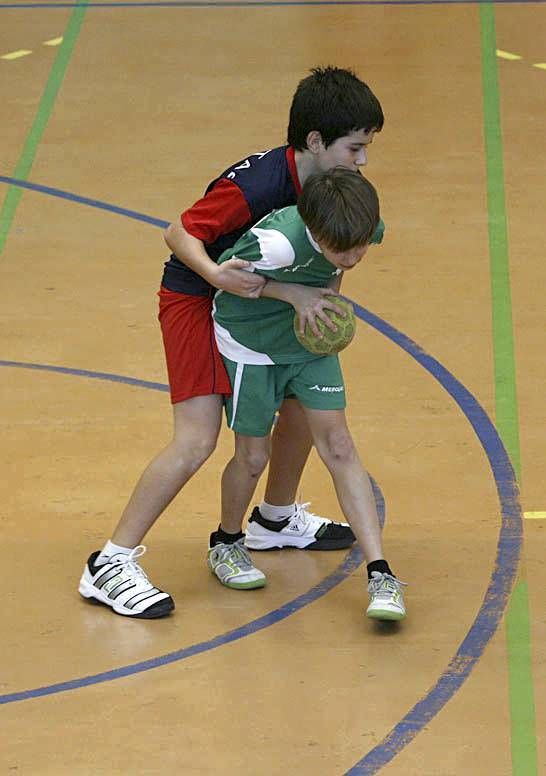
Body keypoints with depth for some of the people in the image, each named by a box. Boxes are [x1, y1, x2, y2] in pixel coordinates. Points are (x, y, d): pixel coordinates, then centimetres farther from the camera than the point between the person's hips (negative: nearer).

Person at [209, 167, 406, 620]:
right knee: (253, 455, 5)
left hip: (310, 340, 4)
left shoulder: (366, 230, -21)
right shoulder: (280, 242, -40)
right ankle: (226, 545, 35)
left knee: (339, 446, -4)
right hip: (250, 342, -4)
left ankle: (380, 575, -6)